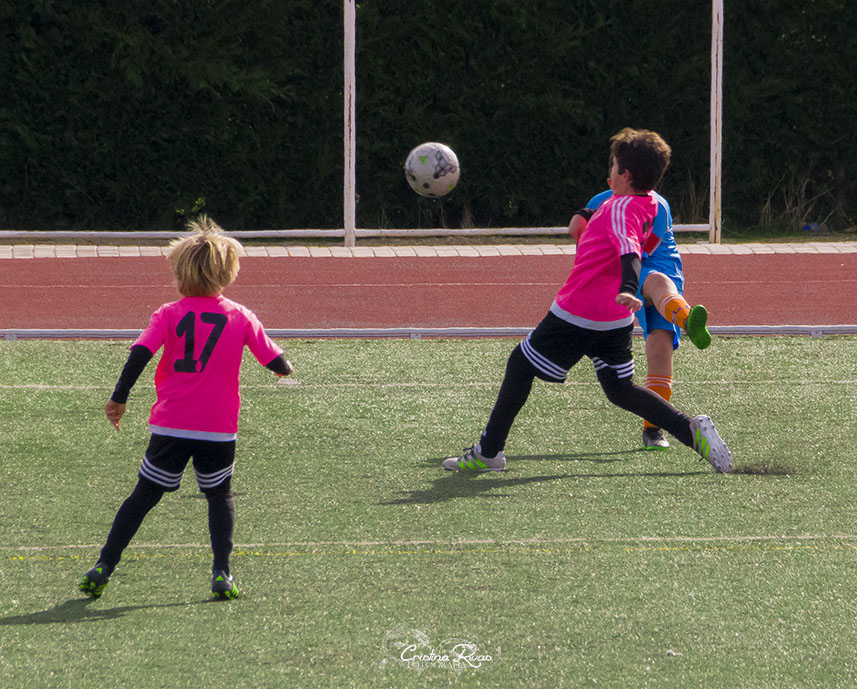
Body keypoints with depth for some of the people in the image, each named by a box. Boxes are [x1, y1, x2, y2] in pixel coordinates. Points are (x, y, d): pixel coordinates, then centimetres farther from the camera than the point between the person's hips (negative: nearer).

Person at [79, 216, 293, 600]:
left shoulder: (169, 315, 0)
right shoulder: (241, 317, 3)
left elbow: (140, 353, -11)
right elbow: (274, 359, 10)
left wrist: (119, 398, -6)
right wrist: (285, 367, 33)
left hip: (170, 424, 0)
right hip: (219, 426, 0)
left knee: (144, 496, 9)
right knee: (219, 496, 17)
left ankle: (103, 568, 6)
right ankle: (221, 573, 2)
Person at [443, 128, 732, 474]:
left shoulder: (620, 209, -20)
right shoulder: (650, 205, 7)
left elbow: (628, 251, -38)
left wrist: (628, 290, -55)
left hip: (577, 315, -8)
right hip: (616, 320, 8)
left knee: (520, 365, 7)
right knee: (620, 389, 16)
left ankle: (488, 452, 12)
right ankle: (692, 430, -2)